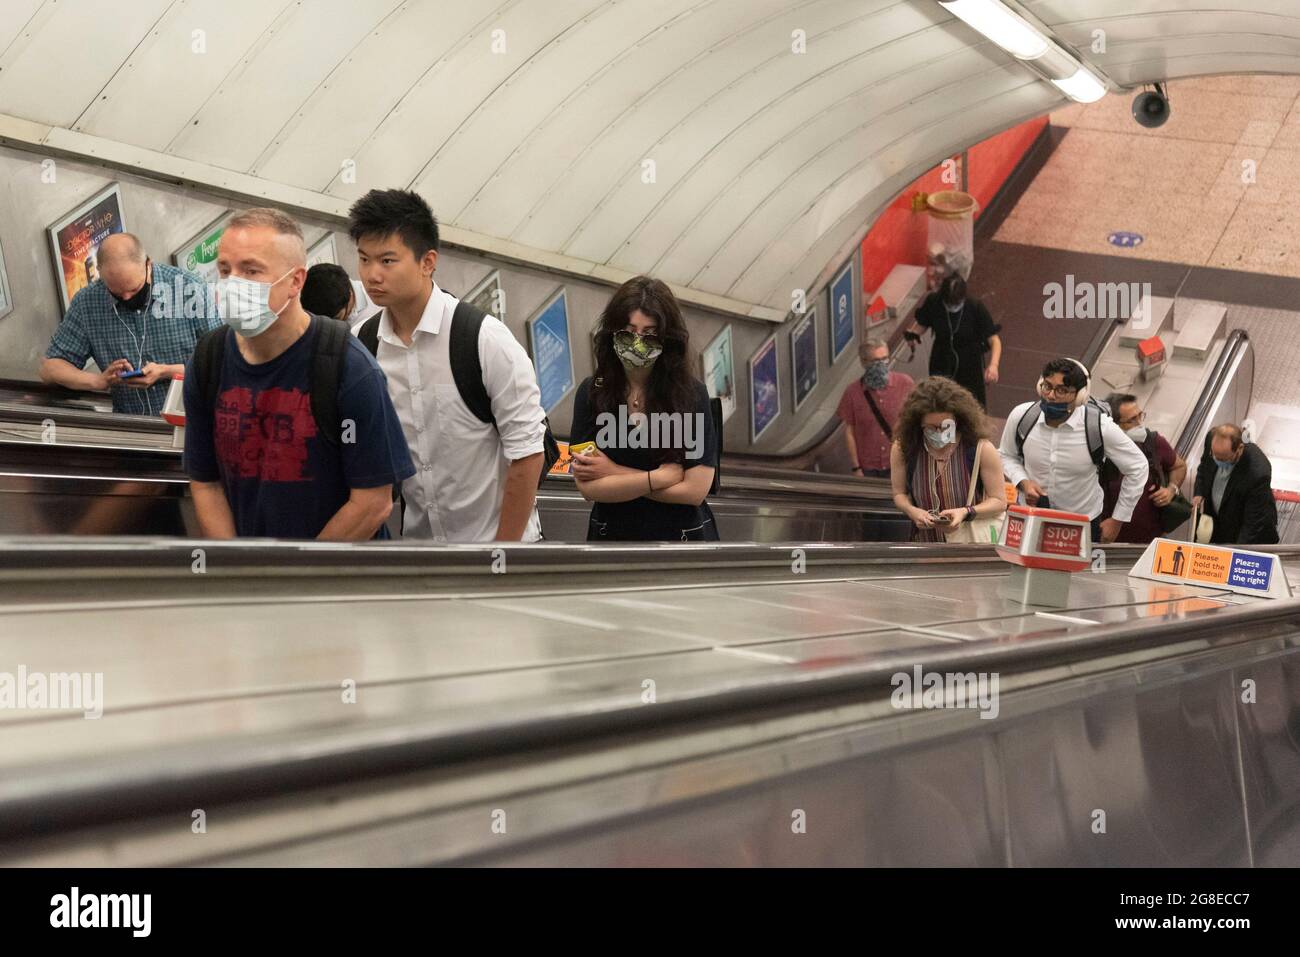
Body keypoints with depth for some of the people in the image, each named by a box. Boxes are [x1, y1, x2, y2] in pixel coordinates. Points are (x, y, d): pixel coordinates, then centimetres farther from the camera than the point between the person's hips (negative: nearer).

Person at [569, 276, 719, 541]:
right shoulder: (591, 392, -7)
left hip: (681, 533, -1)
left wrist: (614, 472, -13)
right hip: (611, 532, 1)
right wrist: (660, 477, -17)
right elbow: (588, 487, -12)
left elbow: (695, 490, -15)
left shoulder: (691, 394, -12)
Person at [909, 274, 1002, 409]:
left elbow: (994, 339, -22)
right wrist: (913, 334, -24)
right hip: (941, 366, 1)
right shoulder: (933, 302, -19)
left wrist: (993, 365, -39)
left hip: (969, 366, -1)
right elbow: (922, 324, -1)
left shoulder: (976, 308, -23)